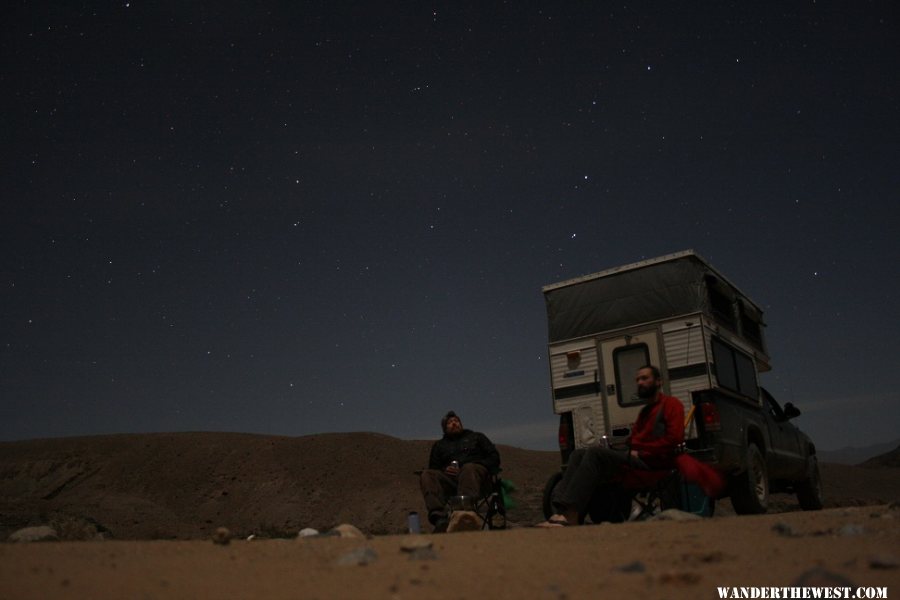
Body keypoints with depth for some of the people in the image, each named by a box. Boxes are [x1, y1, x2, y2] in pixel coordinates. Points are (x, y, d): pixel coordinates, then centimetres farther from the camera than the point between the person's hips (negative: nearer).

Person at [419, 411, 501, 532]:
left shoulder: (476, 437, 29)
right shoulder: (439, 445, 33)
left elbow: (494, 458, 18)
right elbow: (433, 469, 23)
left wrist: (479, 467, -2)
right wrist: (444, 470, -1)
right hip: (450, 479, 2)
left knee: (469, 468, -38)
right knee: (427, 475, -28)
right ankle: (439, 519, -49)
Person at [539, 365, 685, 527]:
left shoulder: (671, 404, 5)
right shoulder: (645, 411, 32)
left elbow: (674, 438, -10)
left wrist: (640, 452, -12)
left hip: (652, 462, -9)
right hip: (634, 457, 9)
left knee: (595, 453, -28)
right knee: (579, 454, -8)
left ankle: (570, 517, -38)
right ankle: (560, 510, -28)